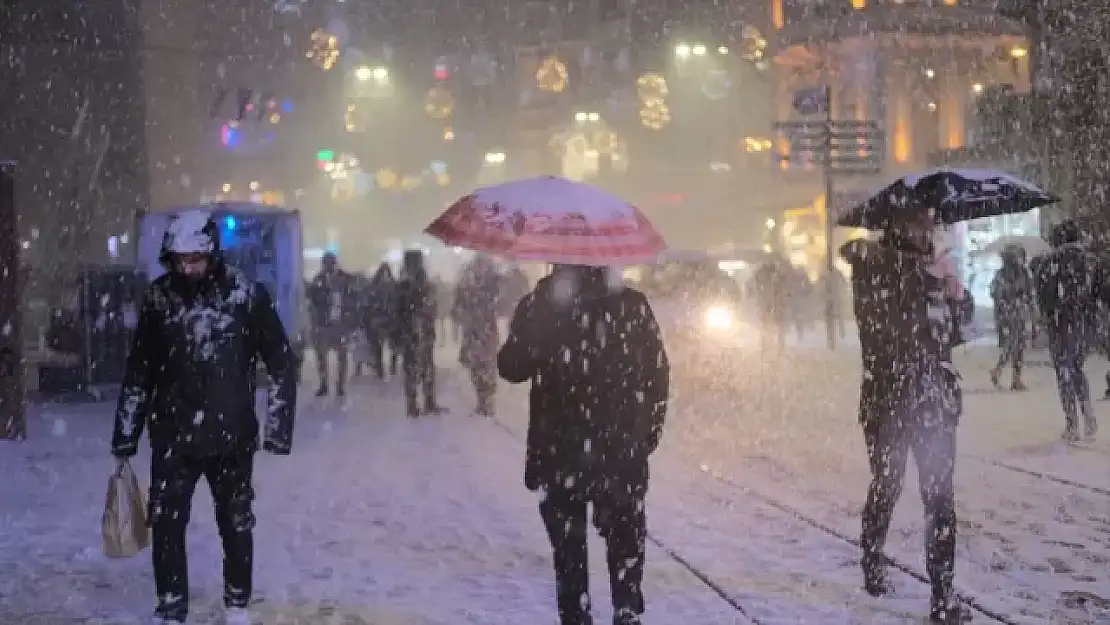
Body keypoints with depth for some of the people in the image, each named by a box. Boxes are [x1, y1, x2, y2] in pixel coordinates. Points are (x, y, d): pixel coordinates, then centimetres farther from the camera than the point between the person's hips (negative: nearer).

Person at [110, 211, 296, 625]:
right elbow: (138, 373, 6)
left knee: (236, 526, 12)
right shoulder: (158, 297, -2)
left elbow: (282, 365, -2)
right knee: (166, 526, -3)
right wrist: (125, 436, 7)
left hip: (233, 437, -1)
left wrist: (277, 427, -6)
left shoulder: (247, 294, -9)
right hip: (172, 436, 1)